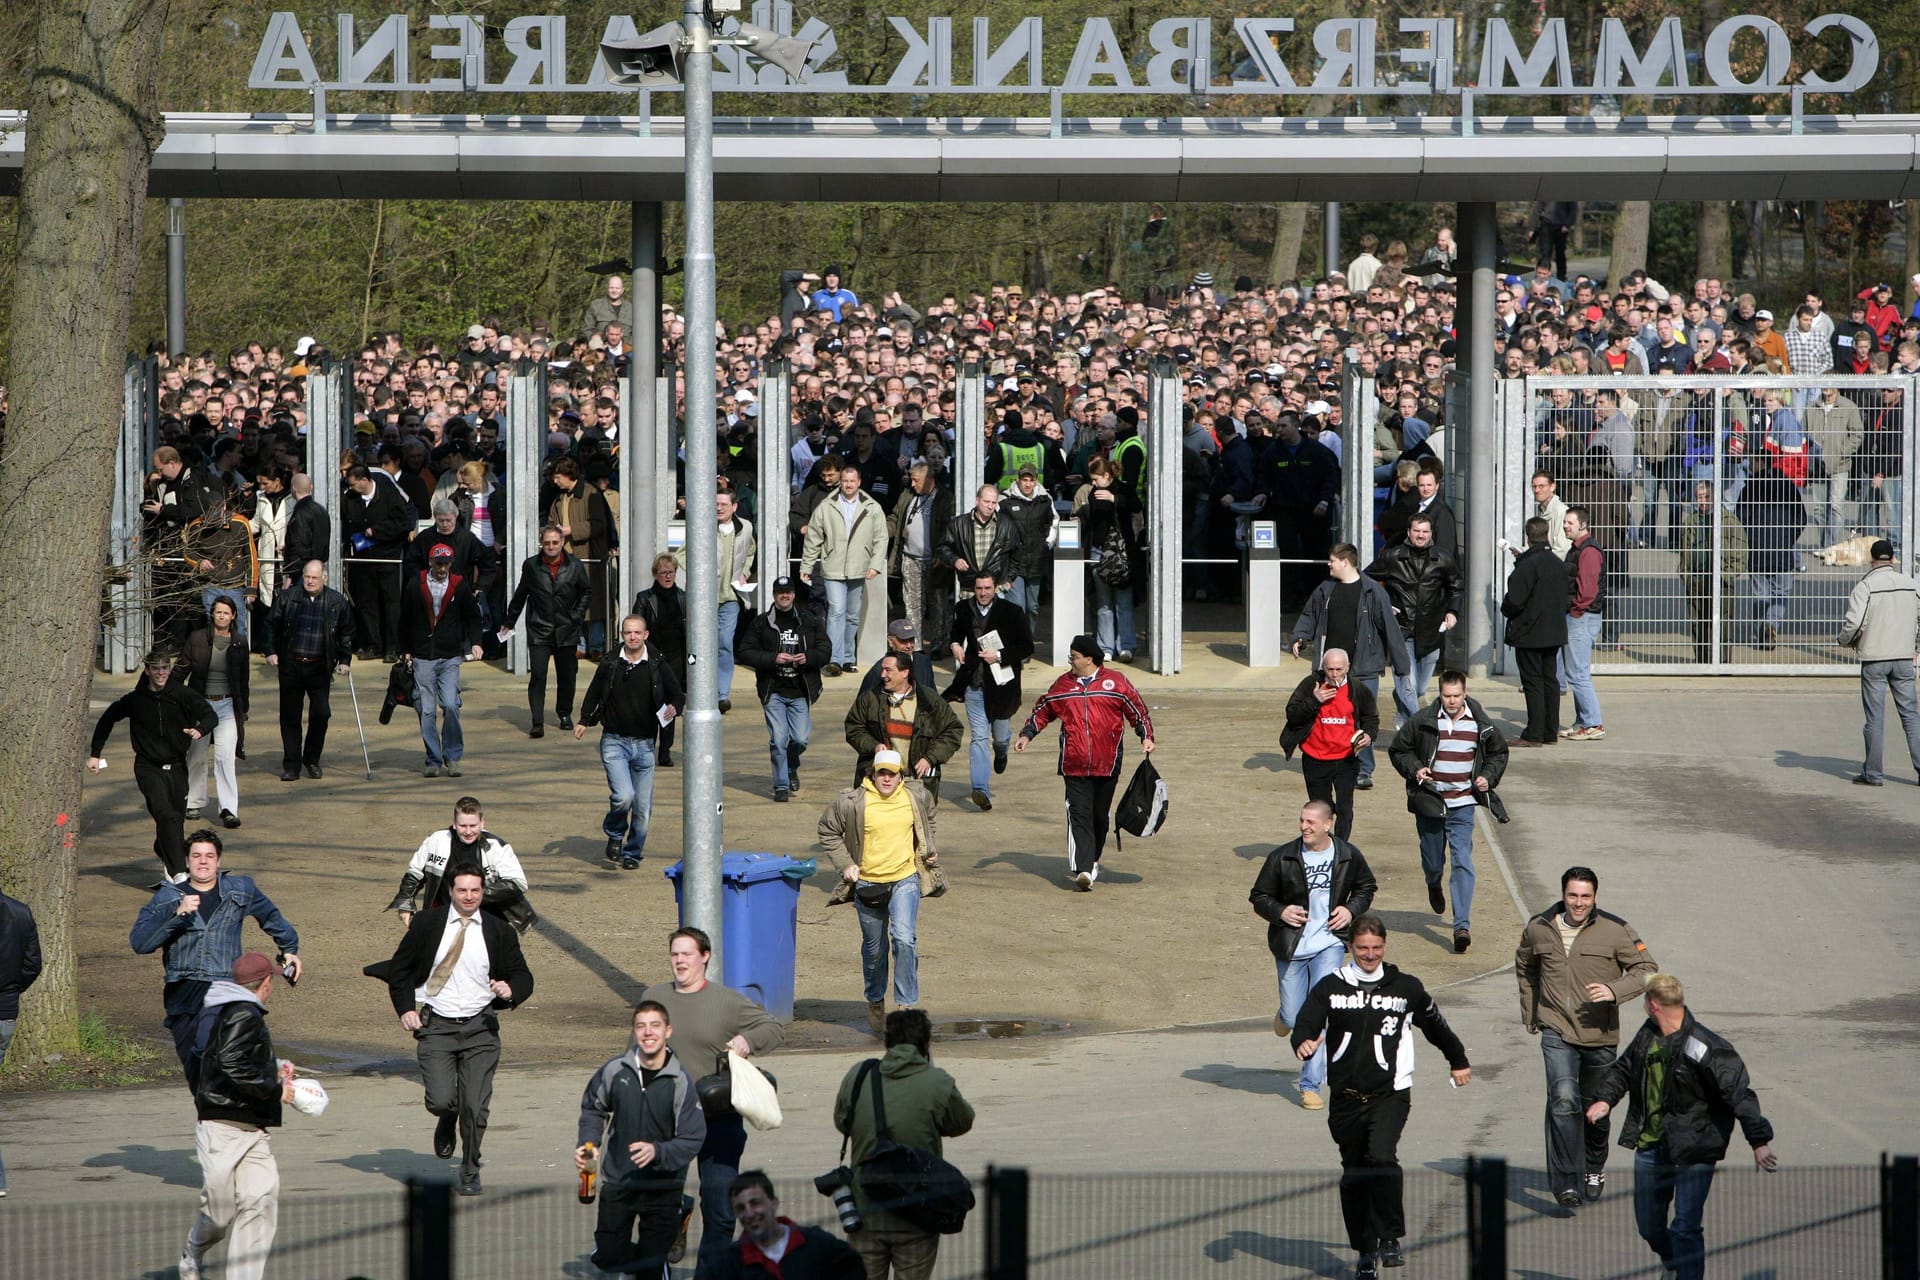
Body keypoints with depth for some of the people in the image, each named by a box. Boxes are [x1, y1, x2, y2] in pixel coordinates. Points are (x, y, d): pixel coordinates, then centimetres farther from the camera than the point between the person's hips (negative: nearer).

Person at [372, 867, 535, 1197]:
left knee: (475, 1106, -5)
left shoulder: (498, 931, 4)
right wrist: (405, 1008, -1)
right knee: (441, 1100, -15)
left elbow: (523, 975, 10)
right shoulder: (427, 924, 2)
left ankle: (470, 1171, 17)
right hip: (436, 1026, -1)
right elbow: (400, 968, 12)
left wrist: (511, 991, -14)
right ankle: (447, 1121, 24)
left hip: (480, 1028, 1)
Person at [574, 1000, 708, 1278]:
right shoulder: (616, 1070, -8)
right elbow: (592, 1107, 10)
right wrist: (587, 1144, -6)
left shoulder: (680, 1081, -15)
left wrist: (657, 1151, -32)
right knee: (606, 1258, 7)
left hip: (662, 1188, -2)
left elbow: (692, 1139, -15)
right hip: (617, 1181, 2)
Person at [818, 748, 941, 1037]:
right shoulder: (853, 802, -12)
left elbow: (927, 818, 23)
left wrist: (929, 849, 19)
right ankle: (875, 1001, 38)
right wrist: (844, 863, -5)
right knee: (874, 948, 14)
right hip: (868, 883, 0)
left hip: (905, 881, 0)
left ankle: (905, 1005, -15)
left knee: (904, 939, -21)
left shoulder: (916, 797, -2)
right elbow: (828, 830, 2)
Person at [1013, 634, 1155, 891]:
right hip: (1074, 766, 1)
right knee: (1079, 815, -11)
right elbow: (1043, 710, 21)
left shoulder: (1114, 682, 1)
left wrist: (1146, 736, -3)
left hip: (1106, 764, 0)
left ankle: (1092, 860, 30)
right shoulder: (1063, 684, 10)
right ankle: (1083, 869, -19)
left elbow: (1138, 710, 7)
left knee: (1100, 816, 11)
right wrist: (1026, 734, 12)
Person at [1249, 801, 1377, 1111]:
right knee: (1295, 1017, 3)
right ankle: (1286, 1015, 44)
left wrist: (1352, 909, -3)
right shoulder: (1282, 857, -6)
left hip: (1329, 944, 0)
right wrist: (1279, 912, -17)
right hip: (1291, 946, 0)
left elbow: (1366, 887, 17)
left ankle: (1312, 1084, -6)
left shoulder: (1348, 856, -2)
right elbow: (1259, 897, 2)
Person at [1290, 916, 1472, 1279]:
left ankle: (1390, 1238, -16)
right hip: (1346, 1095, 2)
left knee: (1382, 1157, -25)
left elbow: (1435, 1025, 20)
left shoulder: (1406, 988, 5)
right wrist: (1304, 1042, -29)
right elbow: (1306, 1023, -4)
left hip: (1390, 1092, -2)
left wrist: (1458, 1061, 34)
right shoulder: (1331, 987, 4)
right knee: (1353, 1174, 7)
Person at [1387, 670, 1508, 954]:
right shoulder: (1423, 721, -5)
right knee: (1432, 862, 12)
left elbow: (1498, 753, 17)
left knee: (1463, 861, -12)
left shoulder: (1481, 724, 0)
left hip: (1462, 805, 0)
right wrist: (1413, 769, -11)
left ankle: (1462, 925, -14)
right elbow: (1398, 749, 6)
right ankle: (1434, 886, 50)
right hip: (1429, 802, 0)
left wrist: (1489, 777, -1)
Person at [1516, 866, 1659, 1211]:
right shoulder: (1539, 929, 1)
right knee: (1564, 1100, -20)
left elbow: (1647, 970, -3)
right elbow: (1524, 966, 22)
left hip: (1599, 1035, 0)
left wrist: (1615, 990, -21)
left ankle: (1594, 1168, 41)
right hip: (1557, 1031, 0)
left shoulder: (1615, 931, -7)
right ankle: (1566, 1181, -19)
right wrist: (1529, 1011, 20)